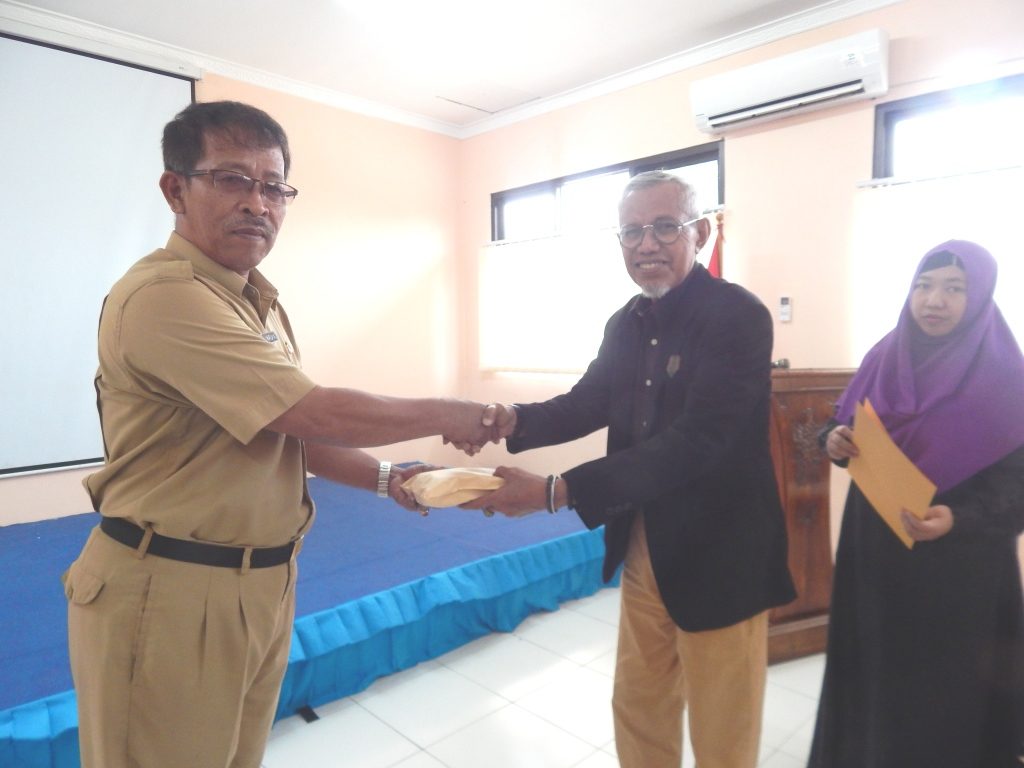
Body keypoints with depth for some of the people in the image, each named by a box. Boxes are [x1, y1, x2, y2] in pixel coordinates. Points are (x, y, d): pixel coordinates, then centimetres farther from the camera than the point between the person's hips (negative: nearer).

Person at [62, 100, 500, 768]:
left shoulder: (260, 304, 11)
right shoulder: (162, 295, -21)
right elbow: (316, 413, -25)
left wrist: (385, 478, 1)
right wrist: (450, 416, -13)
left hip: (263, 583, 9)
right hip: (171, 593, -8)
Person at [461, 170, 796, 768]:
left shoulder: (738, 316, -20)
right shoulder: (625, 323, 3)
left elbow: (693, 444, -29)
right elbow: (591, 402, 7)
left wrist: (556, 491, -34)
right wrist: (511, 420, -14)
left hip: (718, 555, -6)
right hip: (643, 548, 7)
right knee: (638, 709, 24)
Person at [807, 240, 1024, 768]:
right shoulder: (884, 357, 2)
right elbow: (846, 434, 10)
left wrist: (959, 518, -28)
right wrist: (835, 444, -13)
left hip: (959, 566, -4)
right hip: (875, 551, 4)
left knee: (945, 684, 10)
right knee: (871, 669, 18)